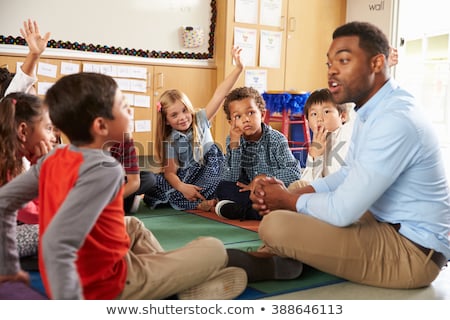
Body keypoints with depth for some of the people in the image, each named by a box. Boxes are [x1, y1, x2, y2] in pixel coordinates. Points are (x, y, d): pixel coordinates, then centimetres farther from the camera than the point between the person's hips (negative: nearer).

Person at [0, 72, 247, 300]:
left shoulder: (54, 158, -3)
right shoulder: (105, 170, -27)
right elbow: (56, 245, -36)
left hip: (69, 277, 8)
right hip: (109, 286, -7)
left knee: (133, 225, 32)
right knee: (214, 250, 0)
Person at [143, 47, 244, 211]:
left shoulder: (200, 120, -7)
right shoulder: (170, 141, -7)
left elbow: (219, 94, -19)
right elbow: (170, 172, -13)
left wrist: (238, 68, -30)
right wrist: (182, 187, -36)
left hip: (208, 172, 1)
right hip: (185, 178, 0)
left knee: (213, 151, -27)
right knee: (150, 182, -22)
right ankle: (199, 202, -28)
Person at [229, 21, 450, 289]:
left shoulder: (396, 119, -26)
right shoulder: (373, 109, 7)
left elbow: (341, 211, -27)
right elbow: (349, 175, 15)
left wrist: (287, 199, -8)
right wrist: (290, 193, -1)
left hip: (412, 250, -10)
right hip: (391, 225, 10)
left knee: (276, 226, -21)